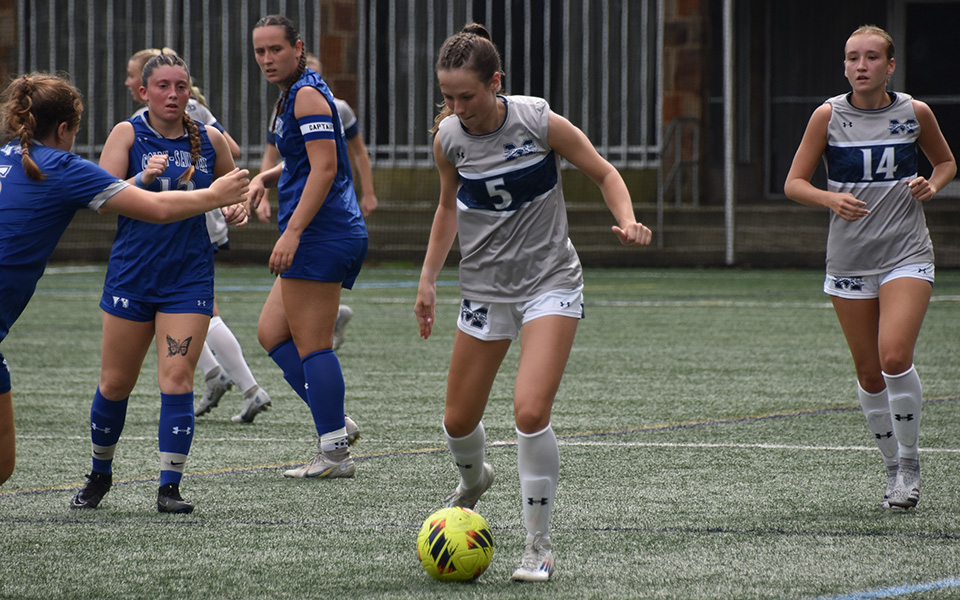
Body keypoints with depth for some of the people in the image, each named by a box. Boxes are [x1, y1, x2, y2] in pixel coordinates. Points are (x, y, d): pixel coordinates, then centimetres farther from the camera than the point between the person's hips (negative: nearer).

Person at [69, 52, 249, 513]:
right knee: (115, 383, 6)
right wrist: (143, 179, -29)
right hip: (131, 277, 0)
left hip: (189, 280, 0)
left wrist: (236, 210, -1)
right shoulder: (127, 134, -2)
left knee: (177, 378, -11)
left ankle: (170, 488, -7)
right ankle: (99, 474, 28)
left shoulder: (209, 140, 5)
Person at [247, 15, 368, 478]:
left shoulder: (307, 94, -11)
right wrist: (264, 178, 17)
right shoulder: (291, 96, 20)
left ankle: (334, 453, -7)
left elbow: (324, 167, -20)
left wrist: (292, 232, -24)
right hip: (342, 236, 11)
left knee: (312, 345, -8)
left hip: (321, 235, -11)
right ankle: (332, 423, 9)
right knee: (271, 333, 14)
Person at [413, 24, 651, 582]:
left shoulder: (541, 122, -17)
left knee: (530, 411, -22)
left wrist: (628, 220, -22)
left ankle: (540, 543, -6)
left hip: (550, 282, -4)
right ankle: (474, 479, 48)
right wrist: (428, 279, 13)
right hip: (486, 288, 4)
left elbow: (604, 173, -4)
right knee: (459, 421, 10)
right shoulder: (448, 138, -6)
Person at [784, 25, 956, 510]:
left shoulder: (915, 113, 0)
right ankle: (893, 468, 24)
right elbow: (794, 183, 0)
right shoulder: (828, 116, -2)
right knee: (868, 372, 5)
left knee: (894, 356, -20)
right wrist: (831, 198, -20)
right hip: (849, 259, 2)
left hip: (906, 254, -2)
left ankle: (910, 461, -1)